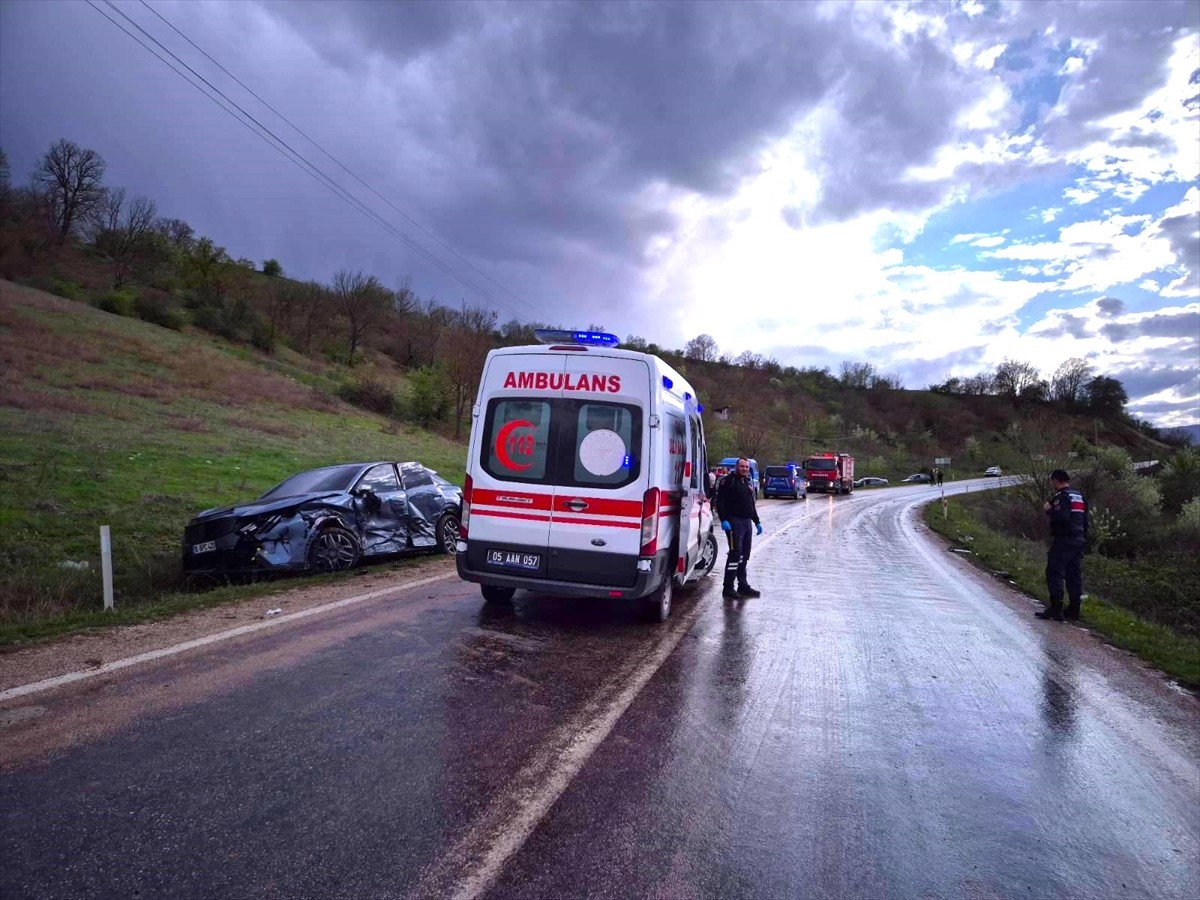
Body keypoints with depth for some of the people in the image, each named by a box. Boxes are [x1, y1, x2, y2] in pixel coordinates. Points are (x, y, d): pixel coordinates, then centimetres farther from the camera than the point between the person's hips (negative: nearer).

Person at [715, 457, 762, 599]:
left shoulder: (748, 483, 20)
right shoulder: (728, 481, -5)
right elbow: (720, 501, -12)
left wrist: (757, 522, 26)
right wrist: (724, 520, -20)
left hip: (747, 522, 8)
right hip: (734, 522, -8)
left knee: (744, 555, 10)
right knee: (735, 553, -11)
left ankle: (743, 586, 17)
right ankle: (728, 589, -7)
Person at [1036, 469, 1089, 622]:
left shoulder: (1061, 496, -13)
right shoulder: (1079, 496, 16)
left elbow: (1062, 517, -26)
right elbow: (1085, 520, 20)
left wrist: (1049, 510, -10)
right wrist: (1083, 538, 26)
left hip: (1063, 540, -9)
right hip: (1078, 540, 9)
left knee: (1054, 573, -7)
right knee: (1075, 575, 10)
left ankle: (1055, 609, -10)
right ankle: (1074, 609, 13)